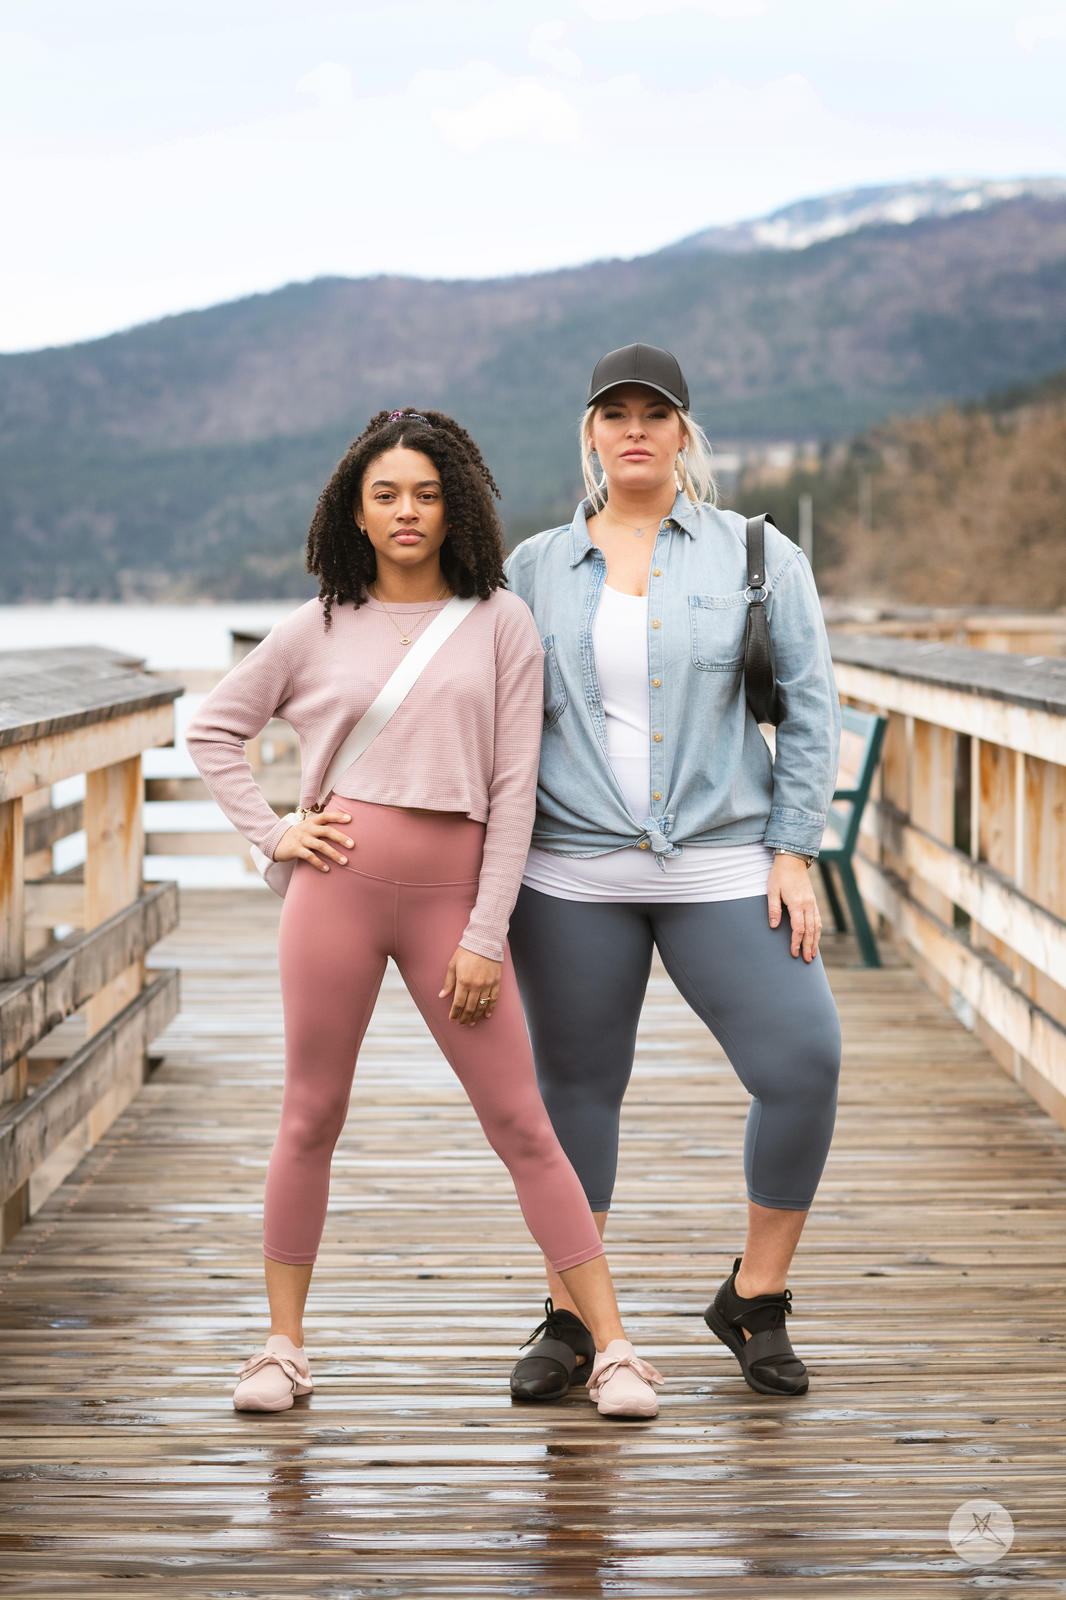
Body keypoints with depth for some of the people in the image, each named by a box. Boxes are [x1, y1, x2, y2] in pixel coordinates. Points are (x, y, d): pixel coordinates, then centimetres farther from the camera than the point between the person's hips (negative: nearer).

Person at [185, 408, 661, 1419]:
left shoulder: (500, 623, 3)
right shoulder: (320, 629, 6)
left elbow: (513, 788, 0)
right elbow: (212, 728, 17)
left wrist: (486, 935, -5)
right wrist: (270, 834, 4)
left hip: (453, 894, -1)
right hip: (340, 882, 1)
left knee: (522, 1126, 0)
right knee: (311, 1118, 6)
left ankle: (613, 1349, 3)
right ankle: (283, 1346, 19)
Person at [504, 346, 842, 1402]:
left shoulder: (758, 557, 5)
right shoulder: (535, 568, 8)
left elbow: (809, 709, 4)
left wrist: (794, 853, -3)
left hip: (722, 867, -1)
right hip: (571, 877, 1)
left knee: (803, 1065, -11)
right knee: (575, 1089, 6)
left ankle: (755, 1301, 9)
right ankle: (571, 1320, 20)